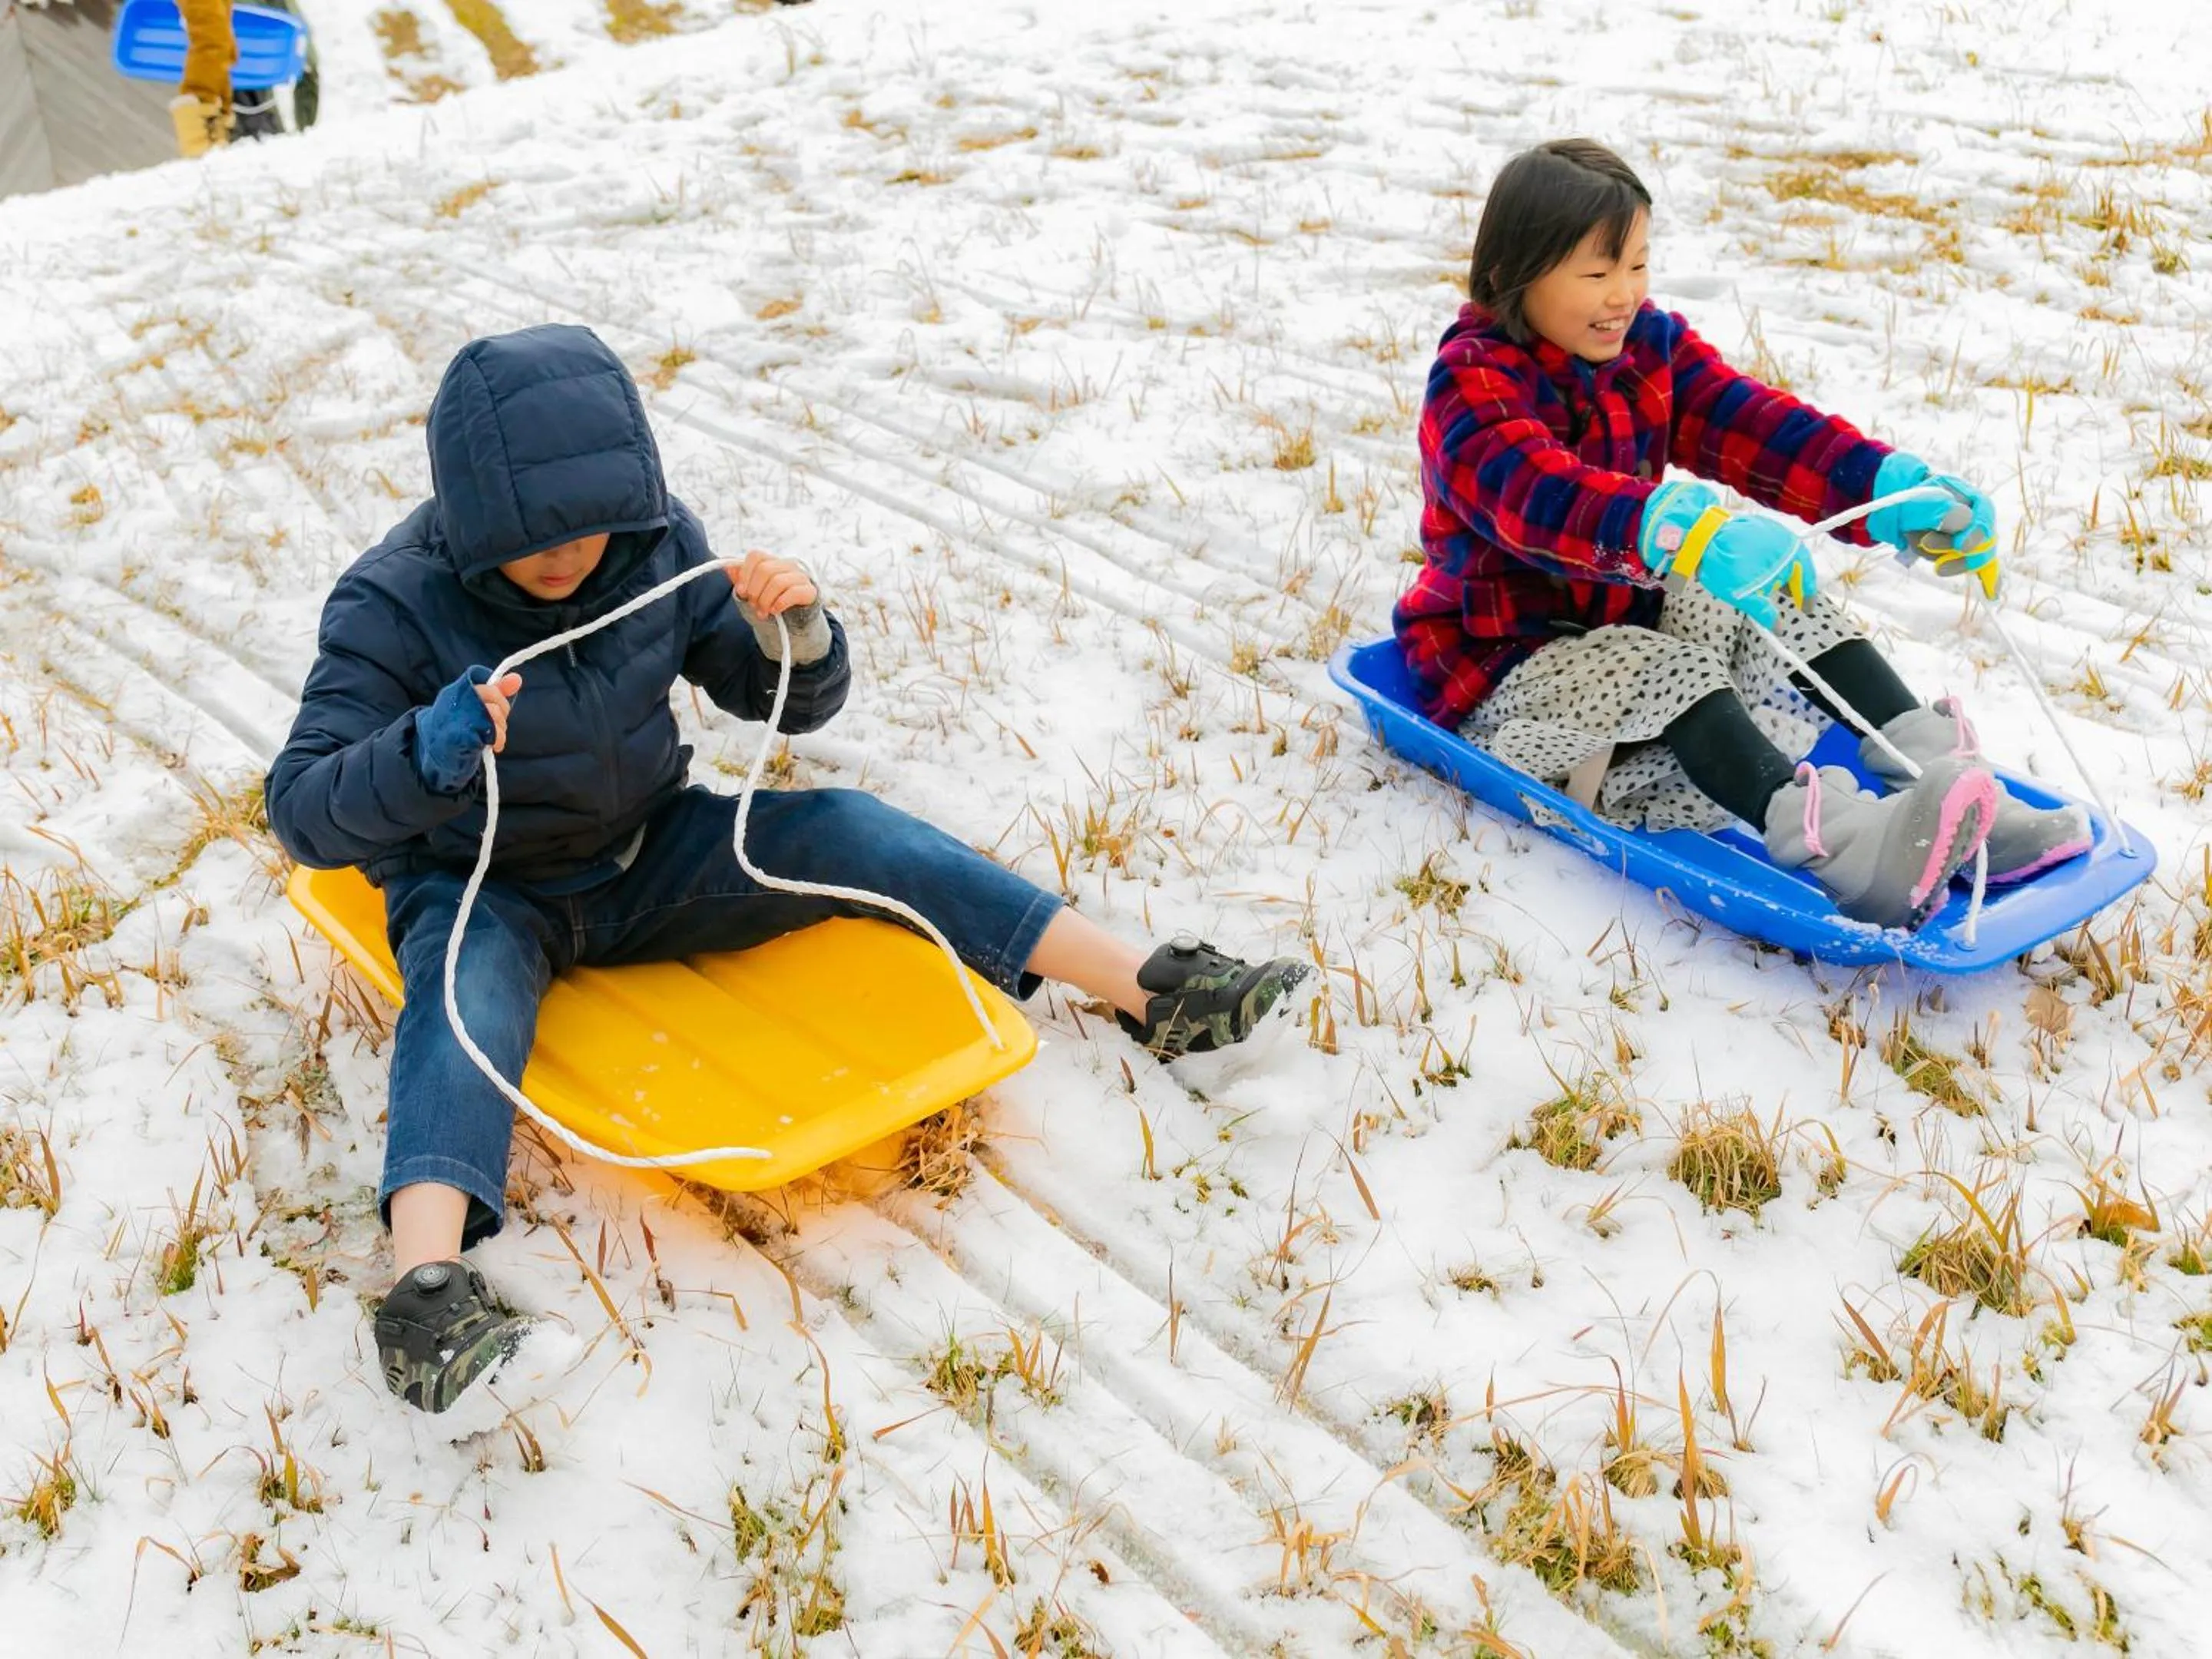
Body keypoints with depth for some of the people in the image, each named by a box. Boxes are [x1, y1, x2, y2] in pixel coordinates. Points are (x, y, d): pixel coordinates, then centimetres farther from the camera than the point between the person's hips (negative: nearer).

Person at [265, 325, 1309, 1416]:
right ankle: (428, 1287, -58)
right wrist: (424, 754, -44)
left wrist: (798, 634, -23)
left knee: (845, 832, -15)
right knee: (468, 987, -36)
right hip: (481, 892, -3)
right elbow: (302, 814, -24)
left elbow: (789, 706, 1)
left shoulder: (656, 548, -8)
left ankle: (1150, 989, -16)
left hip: (646, 854, 3)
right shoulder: (394, 606, -18)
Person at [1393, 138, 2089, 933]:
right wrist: (1686, 533, -58)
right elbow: (1538, 494, -40)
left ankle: (1941, 772, -24)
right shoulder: (1473, 383, -19)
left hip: (1627, 620, 8)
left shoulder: (1650, 345, 4)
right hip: (1505, 668, -7)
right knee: (1670, 669, -32)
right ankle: (1828, 841, -53)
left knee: (1775, 594, -11)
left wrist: (1893, 487, -28)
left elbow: (1753, 427, -10)